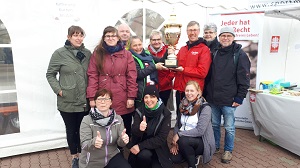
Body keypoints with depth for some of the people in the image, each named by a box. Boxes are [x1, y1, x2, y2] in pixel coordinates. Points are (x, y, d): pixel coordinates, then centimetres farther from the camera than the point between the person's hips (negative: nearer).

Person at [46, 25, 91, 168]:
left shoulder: (88, 53, 4)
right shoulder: (59, 53, -6)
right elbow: (50, 74, -1)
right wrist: (58, 90, -9)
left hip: (85, 101, 2)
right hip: (67, 102, -2)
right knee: (71, 130, 13)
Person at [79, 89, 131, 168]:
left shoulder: (118, 119, -3)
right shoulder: (87, 120, -12)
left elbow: (120, 143, -4)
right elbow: (84, 145, -17)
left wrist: (123, 140, -28)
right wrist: (94, 142, -39)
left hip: (112, 156, 2)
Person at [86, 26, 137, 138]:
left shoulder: (126, 54, 5)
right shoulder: (97, 54, 5)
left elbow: (132, 77, 1)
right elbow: (92, 76, 0)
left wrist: (131, 97, -5)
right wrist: (92, 97, -6)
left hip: (123, 101, 1)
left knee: (125, 131, 11)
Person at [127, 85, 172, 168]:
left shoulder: (165, 113, -11)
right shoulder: (139, 111, -6)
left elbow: (161, 138, -14)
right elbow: (134, 133, -14)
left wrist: (140, 146, -20)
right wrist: (139, 129, -38)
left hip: (158, 148, 0)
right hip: (140, 146, 0)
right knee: (144, 155, -30)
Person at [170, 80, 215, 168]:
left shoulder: (205, 108, -15)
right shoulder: (184, 105, 3)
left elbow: (200, 130, -22)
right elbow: (177, 125, 5)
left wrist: (179, 134, -22)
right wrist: (174, 142, -8)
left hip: (201, 142, -5)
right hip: (185, 139, 5)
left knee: (183, 140, -33)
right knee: (174, 158, -16)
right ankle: (192, 156, 14)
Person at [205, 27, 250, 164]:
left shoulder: (240, 55, -5)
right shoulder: (215, 53, 10)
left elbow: (244, 79, -7)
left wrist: (240, 97, -11)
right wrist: (207, 93, 12)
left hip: (229, 100, -4)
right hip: (213, 98, 5)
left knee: (229, 127, 6)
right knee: (214, 124, 16)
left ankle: (228, 150, 25)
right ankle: (215, 146, 35)